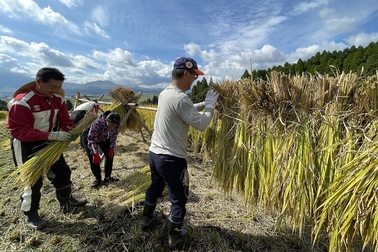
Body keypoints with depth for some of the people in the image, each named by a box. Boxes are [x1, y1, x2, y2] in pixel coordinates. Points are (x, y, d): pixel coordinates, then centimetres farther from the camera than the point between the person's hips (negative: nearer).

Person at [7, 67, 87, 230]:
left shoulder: (57, 98, -4)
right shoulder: (22, 101, -25)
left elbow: (64, 119, 1)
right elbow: (18, 130, -28)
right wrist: (50, 135, -39)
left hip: (49, 143, 7)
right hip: (26, 145, -7)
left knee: (62, 172, 14)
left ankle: (66, 201, 34)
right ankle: (31, 215, 26)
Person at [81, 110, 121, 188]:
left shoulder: (117, 126, -28)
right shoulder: (97, 124, -43)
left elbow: (114, 137, -9)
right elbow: (91, 139, -33)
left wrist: (111, 148, -15)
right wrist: (95, 154, -34)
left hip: (104, 139, 4)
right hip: (88, 137, -4)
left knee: (109, 155, -3)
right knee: (93, 158, -14)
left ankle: (107, 177, 12)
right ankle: (98, 179, 3)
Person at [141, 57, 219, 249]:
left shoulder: (164, 94, 6)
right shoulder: (180, 98, -23)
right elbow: (201, 124, -19)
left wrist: (204, 103, 13)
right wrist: (210, 105, -5)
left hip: (154, 153, 9)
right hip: (171, 159, -9)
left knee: (155, 187, 30)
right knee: (179, 198, 12)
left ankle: (147, 218, 53)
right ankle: (174, 237, 33)